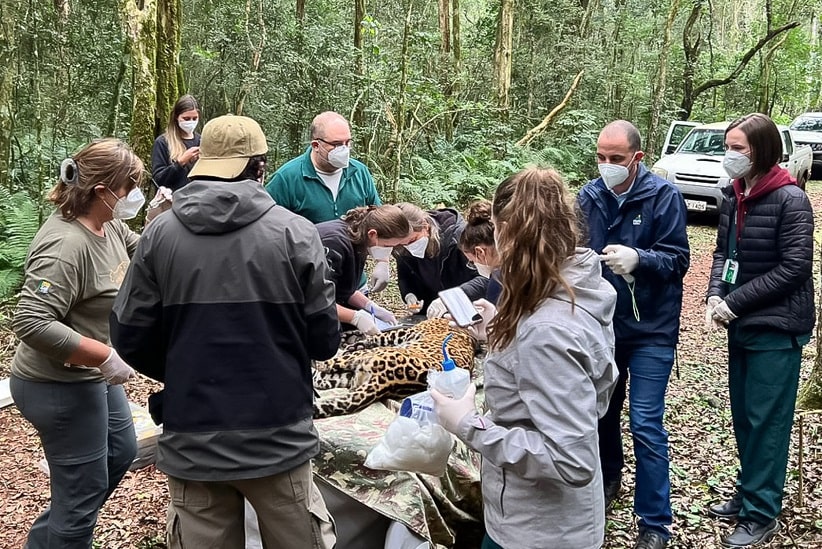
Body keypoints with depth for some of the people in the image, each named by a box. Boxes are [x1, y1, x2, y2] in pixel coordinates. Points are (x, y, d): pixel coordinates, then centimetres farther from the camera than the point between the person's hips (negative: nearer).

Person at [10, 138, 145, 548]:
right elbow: (31, 322, -33)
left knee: (121, 452, 26)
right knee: (84, 490, 3)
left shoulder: (107, 224, 0)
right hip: (60, 387, -10)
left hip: (91, 376, 10)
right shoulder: (66, 245, -29)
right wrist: (104, 356, -30)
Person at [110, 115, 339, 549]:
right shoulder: (294, 232, -10)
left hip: (191, 443, 2)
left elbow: (130, 338, 0)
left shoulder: (160, 234, -5)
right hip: (278, 439, -2)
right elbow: (324, 340, -6)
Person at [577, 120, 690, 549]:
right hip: (600, 325, 4)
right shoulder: (588, 197, 0)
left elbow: (678, 259, -13)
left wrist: (637, 259, -30)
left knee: (646, 426, -4)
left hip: (650, 330, -4)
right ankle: (607, 478, 44)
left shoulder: (664, 196, -11)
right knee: (601, 409, 18)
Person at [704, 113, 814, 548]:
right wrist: (715, 295, -6)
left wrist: (734, 302, -17)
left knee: (766, 421, 0)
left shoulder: (790, 200, -15)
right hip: (741, 325, 7)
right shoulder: (734, 196, 6)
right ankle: (747, 495, 31)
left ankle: (761, 514, 12)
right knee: (742, 416, 15)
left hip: (776, 328, -7)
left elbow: (795, 267, -17)